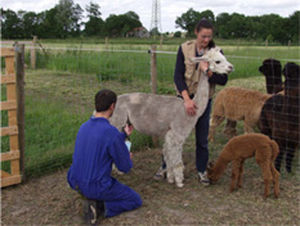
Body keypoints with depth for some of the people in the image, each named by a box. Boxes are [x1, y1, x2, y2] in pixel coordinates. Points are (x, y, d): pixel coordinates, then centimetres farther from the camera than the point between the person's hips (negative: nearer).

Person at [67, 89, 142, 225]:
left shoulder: (84, 127, 1)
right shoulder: (112, 132, -24)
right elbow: (125, 167, -13)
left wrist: (124, 135, 26)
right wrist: (127, 158, 11)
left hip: (76, 183, 8)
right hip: (97, 187, -7)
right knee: (135, 201, 15)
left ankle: (94, 200, 12)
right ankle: (100, 207, -5)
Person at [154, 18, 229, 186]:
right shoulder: (185, 49, -9)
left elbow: (223, 80, -10)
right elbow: (178, 76, -16)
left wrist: (208, 71, -28)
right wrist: (186, 99, -27)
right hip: (185, 96, 0)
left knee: (202, 138, 9)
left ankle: (202, 170, 28)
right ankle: (166, 167, 26)